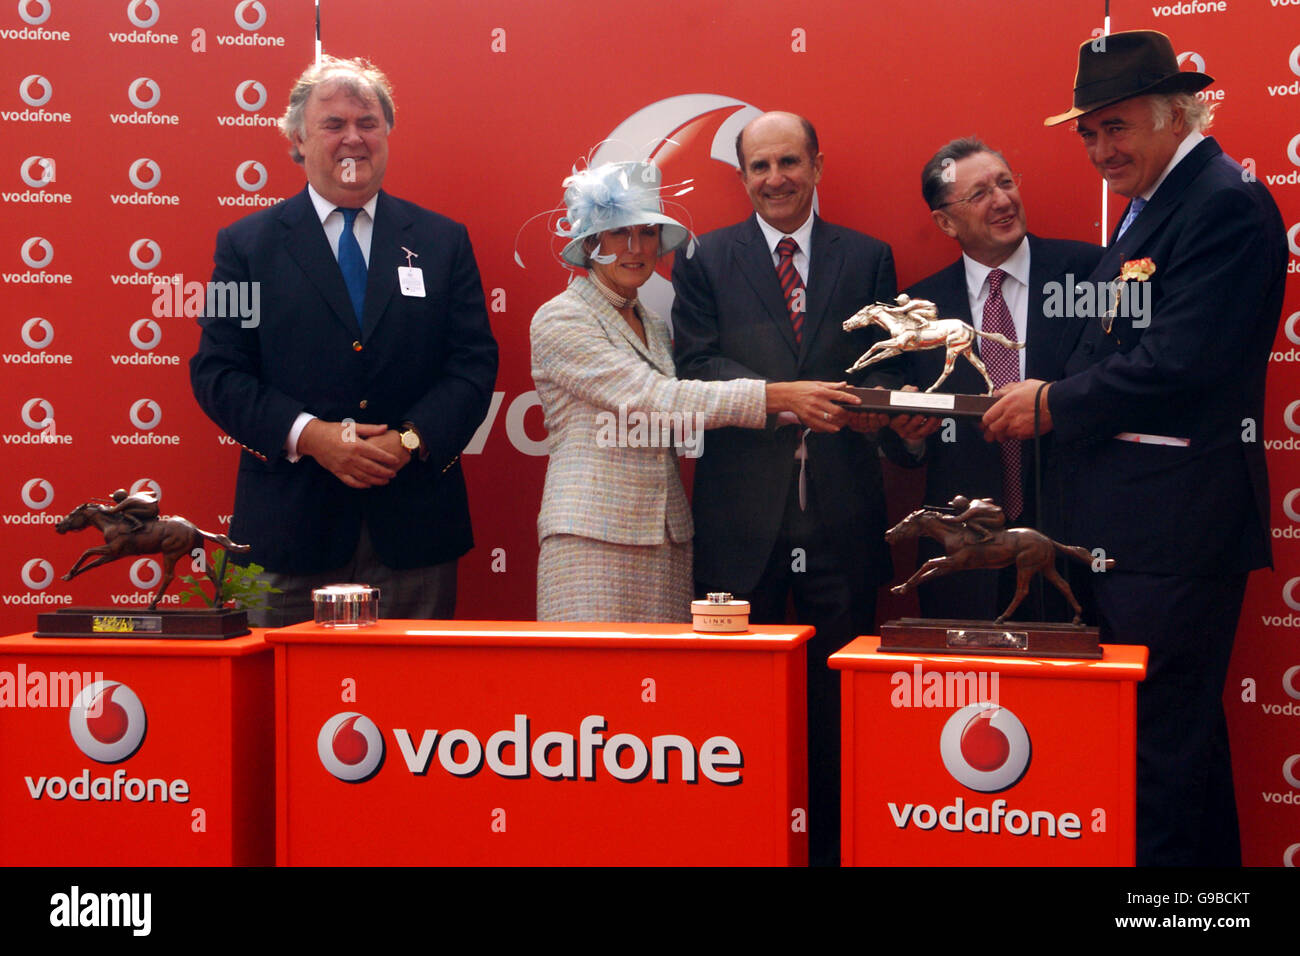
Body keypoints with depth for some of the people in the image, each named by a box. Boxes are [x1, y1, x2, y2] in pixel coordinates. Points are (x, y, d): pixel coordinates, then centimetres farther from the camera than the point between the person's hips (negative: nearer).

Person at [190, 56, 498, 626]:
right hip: (290, 528, -1)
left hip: (412, 527, 1)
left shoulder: (442, 241, 10)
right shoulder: (246, 245, 6)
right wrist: (308, 435, -14)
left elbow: (475, 361, 5)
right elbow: (216, 372, 0)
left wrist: (412, 438, -12)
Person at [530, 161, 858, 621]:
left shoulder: (656, 327, 18)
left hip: (668, 539, 7)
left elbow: (688, 423, 12)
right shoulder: (559, 320, -6)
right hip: (594, 537, -6)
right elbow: (654, 400, -16)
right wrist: (776, 396, -20)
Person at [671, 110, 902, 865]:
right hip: (743, 515, -1)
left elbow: (889, 362, 8)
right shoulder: (706, 260, 7)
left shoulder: (868, 258, 12)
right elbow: (697, 364, -3)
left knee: (841, 688, 5)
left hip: (841, 512, 1)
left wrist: (869, 397, -16)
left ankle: (837, 842, 16)